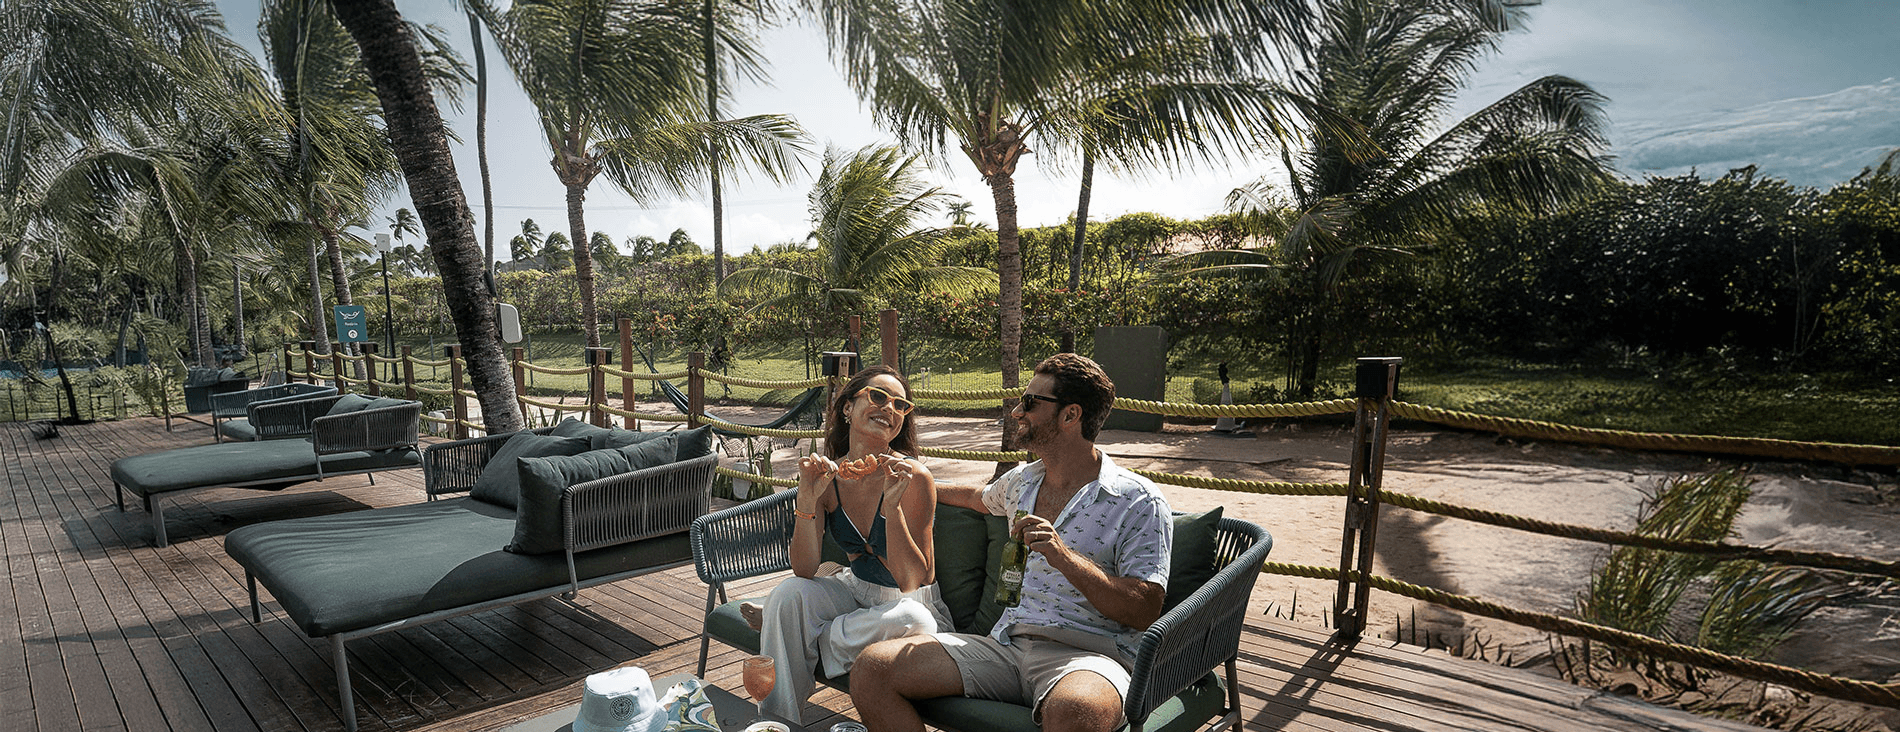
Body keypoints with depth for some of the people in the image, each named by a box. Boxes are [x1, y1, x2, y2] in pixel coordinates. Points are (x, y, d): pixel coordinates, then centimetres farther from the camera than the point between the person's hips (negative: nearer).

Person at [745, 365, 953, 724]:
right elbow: (804, 571, -14)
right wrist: (807, 498, -28)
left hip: (911, 602, -2)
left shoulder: (912, 477, -21)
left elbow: (910, 581, -24)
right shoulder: (826, 475, -9)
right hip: (854, 589, 3)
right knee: (789, 592, -25)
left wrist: (892, 506, -36)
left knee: (911, 621, -35)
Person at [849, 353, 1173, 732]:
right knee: (872, 667, -13)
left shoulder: (1139, 502, -5)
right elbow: (980, 498, 40)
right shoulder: (1022, 481, 16)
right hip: (1006, 643, 6)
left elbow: (1144, 612, -11)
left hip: (1086, 655, -5)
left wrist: (1063, 556, -21)